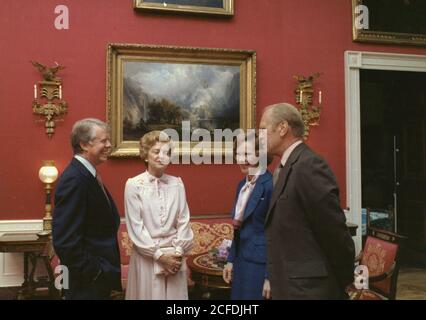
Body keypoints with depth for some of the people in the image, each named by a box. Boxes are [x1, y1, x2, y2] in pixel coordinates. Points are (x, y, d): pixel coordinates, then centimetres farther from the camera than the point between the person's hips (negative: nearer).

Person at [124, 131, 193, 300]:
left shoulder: (177, 183, 4)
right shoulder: (133, 185, -7)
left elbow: (184, 221, 4)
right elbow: (135, 227, -8)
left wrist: (178, 252, -6)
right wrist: (159, 254, -11)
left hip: (175, 256, 3)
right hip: (146, 256, -3)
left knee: (175, 295, 11)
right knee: (149, 294, 6)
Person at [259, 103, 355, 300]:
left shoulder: (308, 166, -19)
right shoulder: (289, 167, 10)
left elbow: (335, 230, -17)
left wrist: (343, 282, -5)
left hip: (308, 288, -8)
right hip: (289, 287, 9)